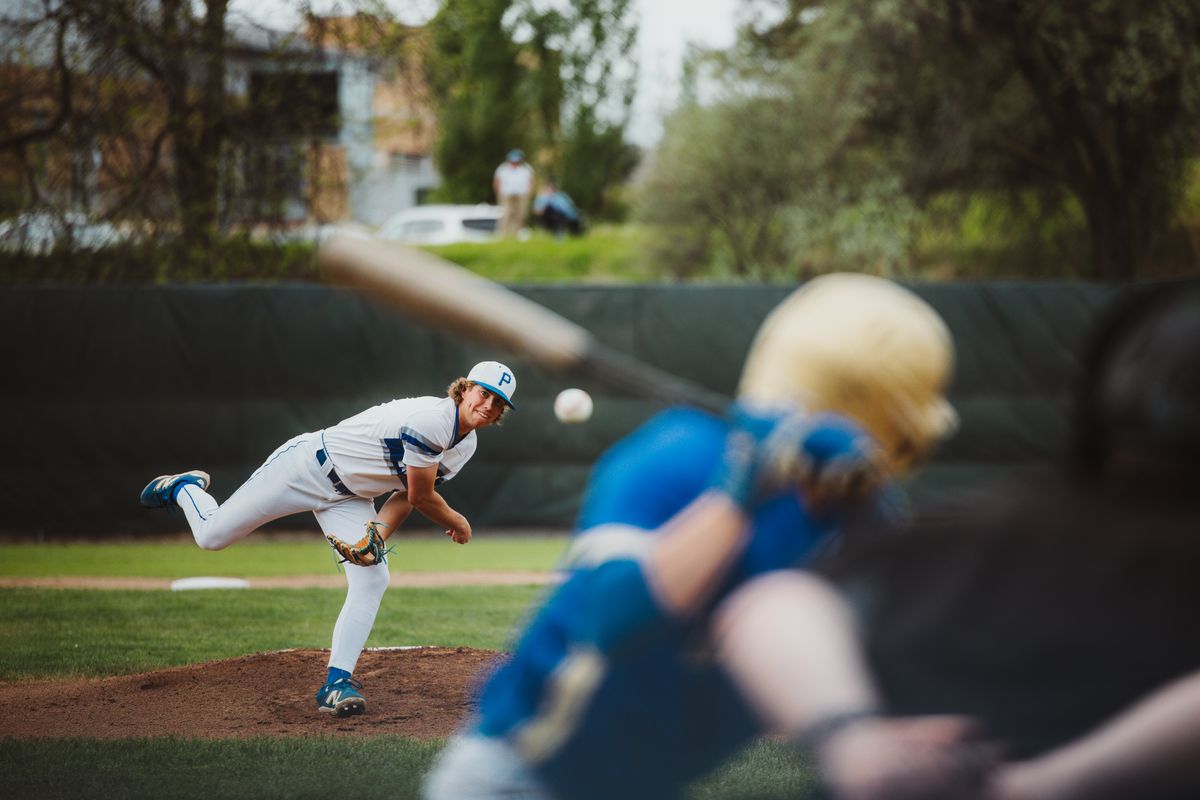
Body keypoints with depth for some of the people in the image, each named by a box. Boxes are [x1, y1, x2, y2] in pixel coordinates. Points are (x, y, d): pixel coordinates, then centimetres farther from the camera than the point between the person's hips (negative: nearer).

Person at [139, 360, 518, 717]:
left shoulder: (467, 445, 1)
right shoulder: (432, 420, -28)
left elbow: (407, 495, 2)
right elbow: (422, 498, -19)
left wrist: (379, 532, -17)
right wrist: (457, 523, 0)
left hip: (348, 499, 8)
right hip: (307, 466, -8)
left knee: (372, 580, -12)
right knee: (212, 535, -4)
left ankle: (336, 683, -7)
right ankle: (185, 489, 32)